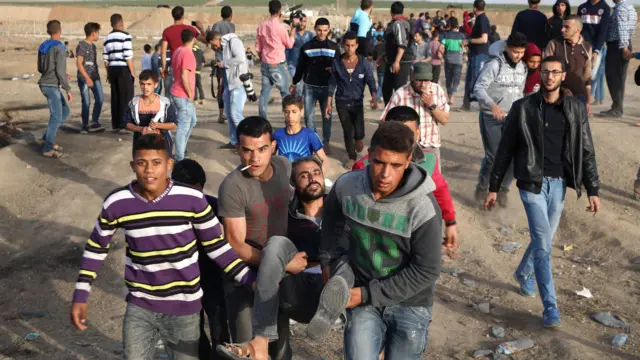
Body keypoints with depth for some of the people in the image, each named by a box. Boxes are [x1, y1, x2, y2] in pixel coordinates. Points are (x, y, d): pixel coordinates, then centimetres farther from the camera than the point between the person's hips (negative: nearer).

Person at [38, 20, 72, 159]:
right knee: (56, 117, -3)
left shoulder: (43, 46, 10)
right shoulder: (59, 48, -16)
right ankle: (48, 148, 1)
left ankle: (47, 138, 17)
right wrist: (68, 89, -14)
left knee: (65, 112, 16)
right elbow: (60, 70, -19)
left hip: (45, 85, 9)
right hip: (52, 86, -9)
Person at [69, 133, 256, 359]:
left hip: (184, 307, 0)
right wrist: (80, 296, 3)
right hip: (139, 307, 1)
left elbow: (216, 245, -4)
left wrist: (250, 279, -10)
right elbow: (96, 248, 4)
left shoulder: (192, 199, -15)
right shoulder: (116, 204, -11)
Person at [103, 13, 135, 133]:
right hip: (123, 69, -6)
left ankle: (115, 125, 11)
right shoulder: (125, 36, -8)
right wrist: (132, 72, -8)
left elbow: (105, 58, 12)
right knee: (126, 97, -2)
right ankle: (125, 124, -4)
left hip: (112, 69, 6)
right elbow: (128, 56, -14)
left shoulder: (107, 38, 12)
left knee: (115, 97, 9)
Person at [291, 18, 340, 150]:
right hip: (309, 87, 0)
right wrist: (294, 83, 9)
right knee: (309, 116, 3)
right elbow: (300, 67, 8)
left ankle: (326, 143, 17)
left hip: (327, 87, 0)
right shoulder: (306, 46, 2)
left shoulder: (334, 47, 3)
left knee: (327, 116, 6)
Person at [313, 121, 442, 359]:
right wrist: (328, 261, 14)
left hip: (410, 304, -1)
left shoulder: (423, 208, -22)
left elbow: (426, 271, -16)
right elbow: (332, 217, 13)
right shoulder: (346, 187, -11)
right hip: (363, 298, 1)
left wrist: (368, 294, -17)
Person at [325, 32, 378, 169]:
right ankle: (352, 156, 25)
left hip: (357, 102, -1)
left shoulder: (364, 63, -9)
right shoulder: (336, 62, -6)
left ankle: (358, 140, 30)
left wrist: (374, 98, -26)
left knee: (358, 131, -7)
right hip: (342, 102, 1)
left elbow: (371, 81, -10)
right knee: (347, 131, 5)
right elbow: (332, 83, 1)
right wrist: (328, 103, -1)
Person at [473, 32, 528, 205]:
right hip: (491, 118, -5)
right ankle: (482, 187, 19)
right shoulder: (494, 64, -13)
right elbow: (478, 88, -21)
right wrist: (492, 105, -35)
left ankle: (503, 189, 18)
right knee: (493, 156, -5)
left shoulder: (523, 68, 8)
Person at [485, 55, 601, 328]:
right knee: (543, 242, -8)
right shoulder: (523, 108, -3)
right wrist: (494, 187, 2)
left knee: (544, 239, 16)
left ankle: (524, 273, 46)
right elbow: (505, 149, 1)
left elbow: (586, 152, 6)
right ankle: (550, 307, -4)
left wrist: (593, 190, 3)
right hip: (532, 182, -3)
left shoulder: (575, 110, 3)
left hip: (559, 183, 3)